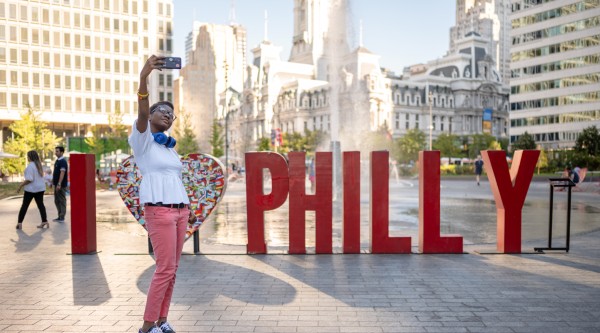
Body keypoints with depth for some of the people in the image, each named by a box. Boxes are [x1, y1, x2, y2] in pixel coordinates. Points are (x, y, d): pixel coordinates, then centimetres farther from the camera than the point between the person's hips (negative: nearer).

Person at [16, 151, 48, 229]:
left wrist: (20, 186, -12)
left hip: (31, 189, -7)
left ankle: (19, 223, 7)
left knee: (24, 205, 4)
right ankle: (44, 221, 3)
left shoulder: (30, 166, -16)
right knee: (40, 204, 7)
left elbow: (29, 179, -21)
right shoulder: (39, 165, 9)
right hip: (40, 188, 7)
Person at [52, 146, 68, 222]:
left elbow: (62, 173, -23)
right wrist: (53, 182, 20)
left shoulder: (63, 162, -15)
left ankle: (62, 217, 1)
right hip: (57, 184, 10)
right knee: (57, 201, 13)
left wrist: (59, 184, -29)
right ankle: (60, 216, 21)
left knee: (62, 200, -4)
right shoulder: (57, 161, 14)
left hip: (61, 185, -10)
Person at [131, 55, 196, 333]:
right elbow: (142, 114, -22)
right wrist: (143, 79, -37)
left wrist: (188, 209, 18)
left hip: (180, 209, 7)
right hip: (158, 210, -7)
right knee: (165, 268, -8)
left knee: (172, 268, 7)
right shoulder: (142, 139, -1)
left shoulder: (170, 147, 19)